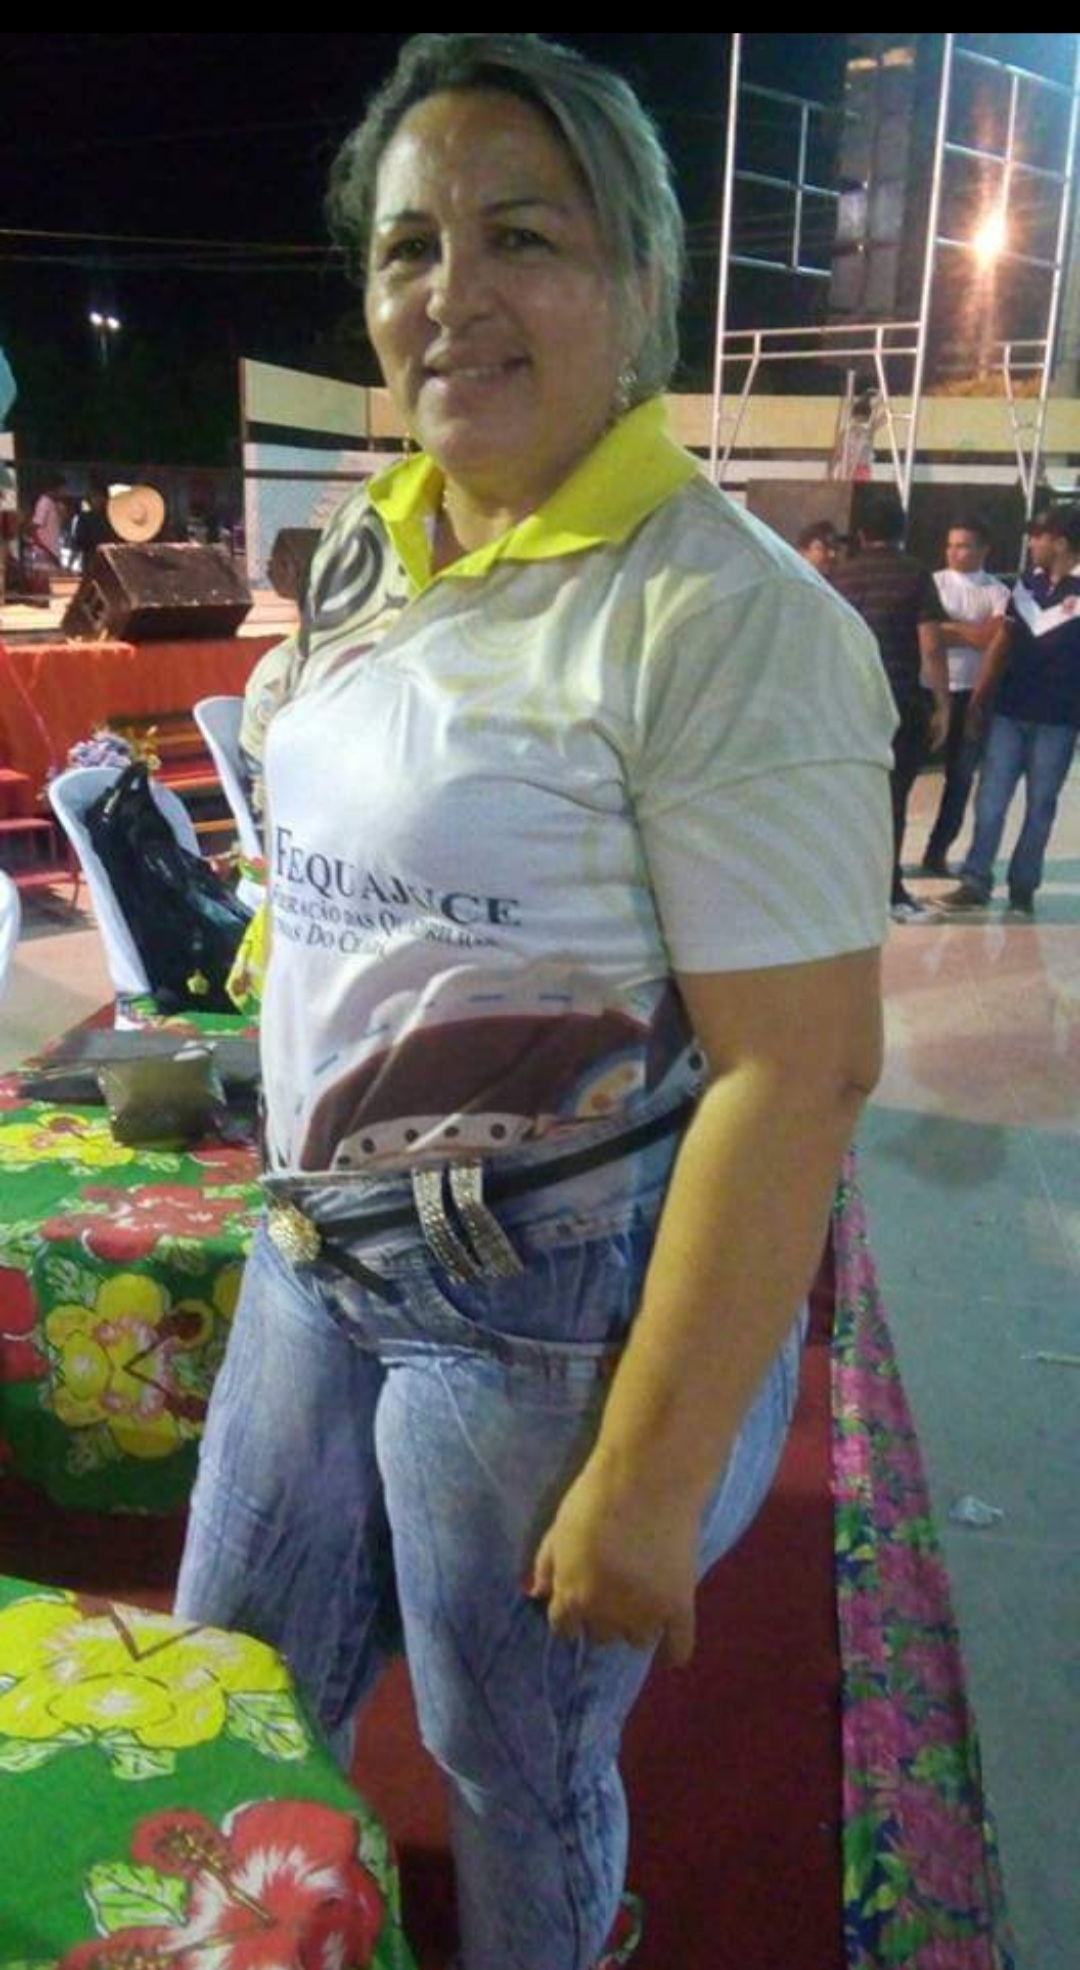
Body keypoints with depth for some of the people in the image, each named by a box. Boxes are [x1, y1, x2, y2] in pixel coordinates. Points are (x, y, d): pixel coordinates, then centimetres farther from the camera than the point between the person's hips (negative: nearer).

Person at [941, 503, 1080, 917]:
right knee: (990, 797, 1)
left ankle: (1023, 885, 14)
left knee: (1040, 804, 5)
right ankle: (975, 882, 4)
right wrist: (979, 696, 8)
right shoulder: (1028, 582, 8)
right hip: (1009, 711, 4)